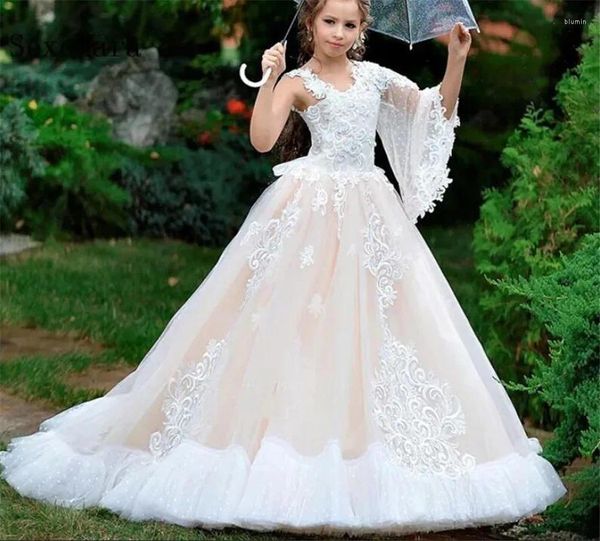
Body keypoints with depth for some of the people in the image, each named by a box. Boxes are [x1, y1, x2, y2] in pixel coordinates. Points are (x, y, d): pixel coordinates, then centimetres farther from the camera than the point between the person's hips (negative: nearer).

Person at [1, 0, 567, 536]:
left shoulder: (374, 76, 12)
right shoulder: (298, 82, -2)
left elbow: (438, 111, 17)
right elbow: (262, 140, -16)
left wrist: (457, 60, 4)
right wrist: (268, 79, -20)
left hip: (369, 212, 5)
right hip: (312, 211, -5)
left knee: (371, 323, 5)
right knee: (297, 320, -7)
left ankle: (356, 446, 14)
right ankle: (295, 444, 1)